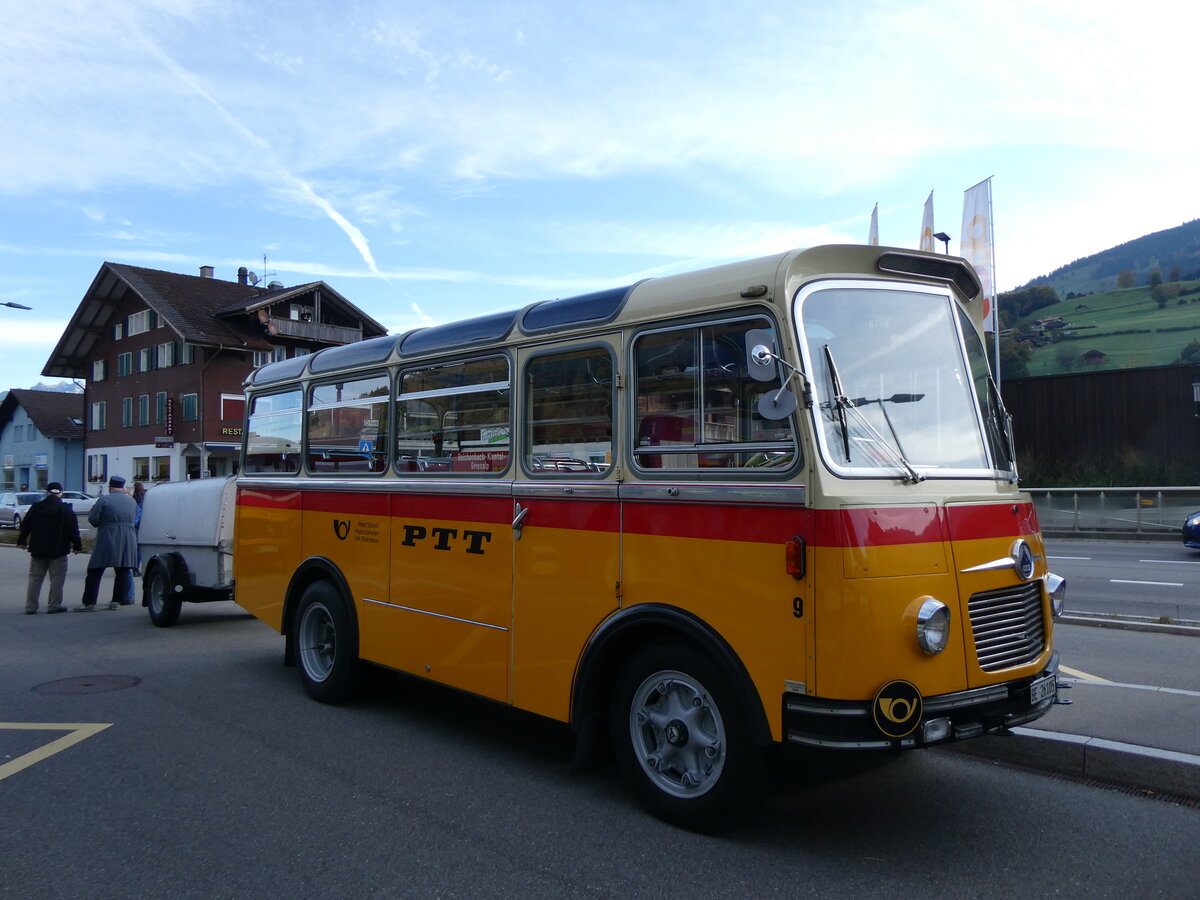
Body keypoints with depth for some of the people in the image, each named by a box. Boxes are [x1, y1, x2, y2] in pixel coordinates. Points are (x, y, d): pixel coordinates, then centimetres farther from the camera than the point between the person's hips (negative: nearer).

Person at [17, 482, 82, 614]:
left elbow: (25, 526, 9)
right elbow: (73, 530, -8)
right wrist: (77, 545, -1)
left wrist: (22, 541, 21)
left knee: (35, 578, 11)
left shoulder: (35, 507, 4)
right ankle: (54, 605, 0)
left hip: (37, 550, 4)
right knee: (57, 578, 3)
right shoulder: (66, 509, -7)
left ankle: (30, 606, 10)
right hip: (58, 550, -4)